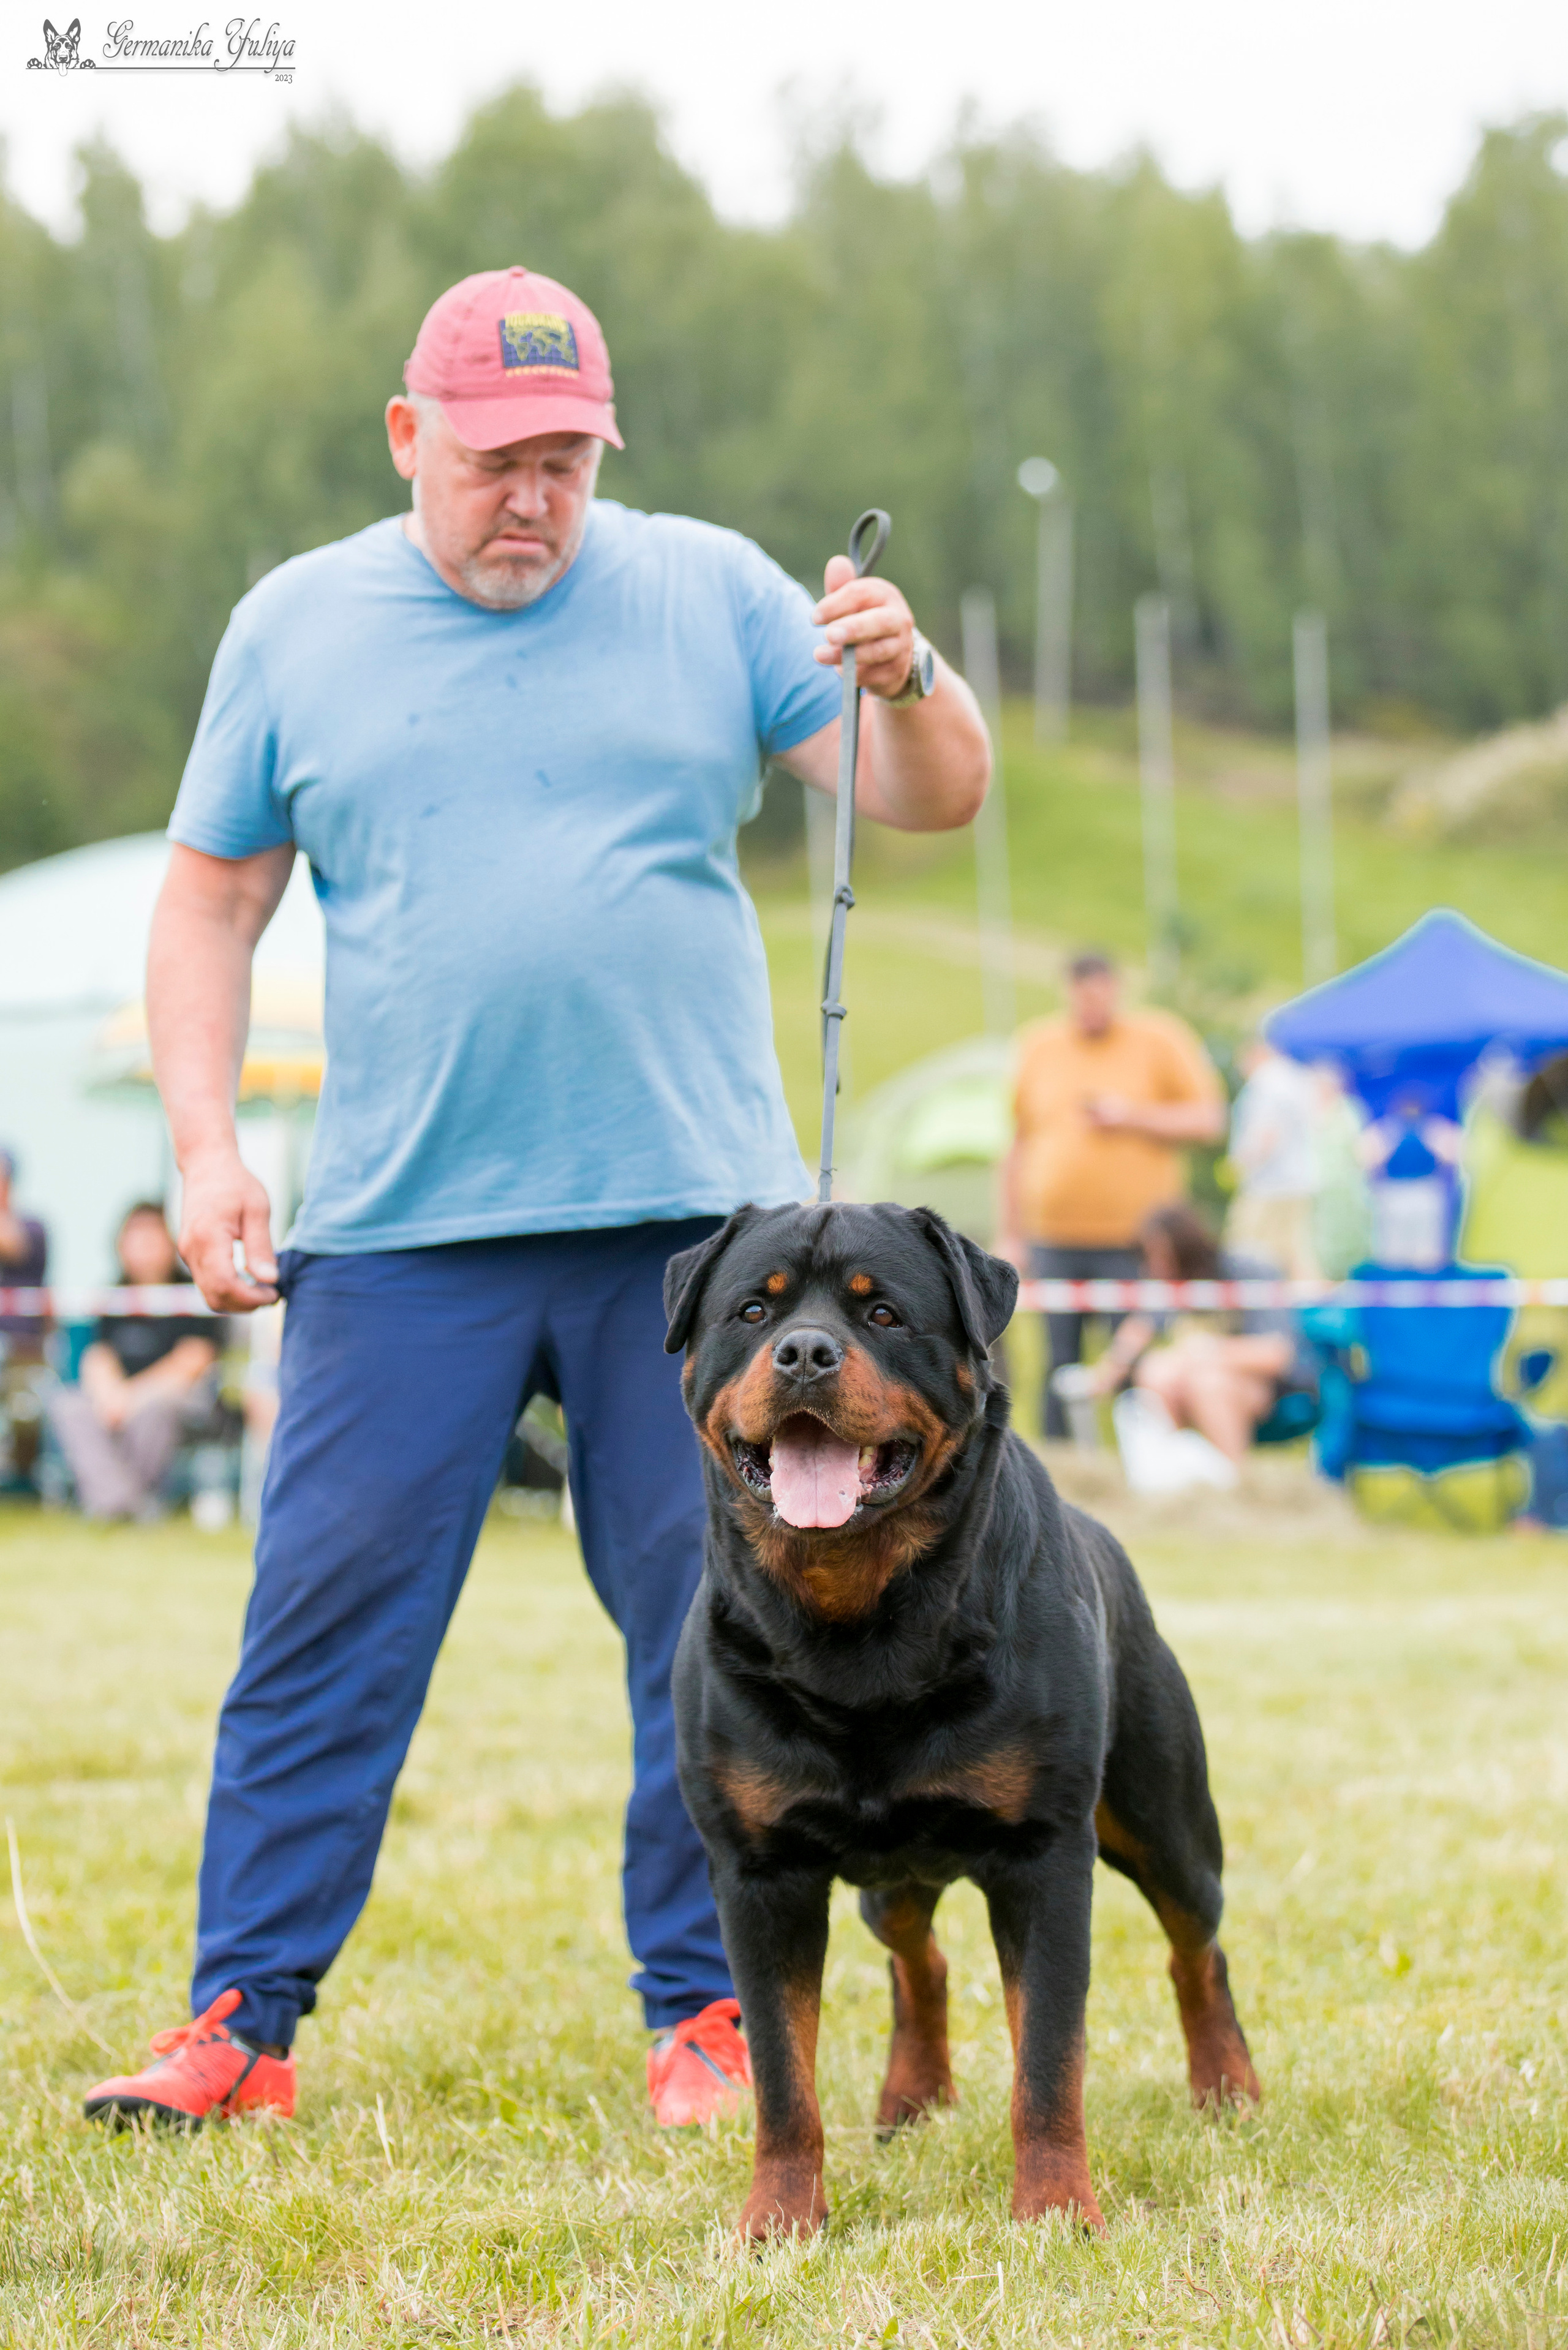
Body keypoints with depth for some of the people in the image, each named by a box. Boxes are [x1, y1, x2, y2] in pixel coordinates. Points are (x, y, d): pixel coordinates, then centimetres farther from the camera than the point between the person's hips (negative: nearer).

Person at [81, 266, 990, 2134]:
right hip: (399, 1231, 0)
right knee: (323, 1626, -2)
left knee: (717, 1630, 3)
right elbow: (210, 901, 12)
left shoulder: (710, 592, 6)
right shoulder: (297, 626, 8)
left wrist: (903, 682, -17)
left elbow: (933, 800, 5)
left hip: (692, 1215, 0)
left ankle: (706, 2016, 13)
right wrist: (204, 1145, 1)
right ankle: (243, 2017, 5)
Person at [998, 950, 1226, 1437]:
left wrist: (1133, 1116, -10)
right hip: (1054, 1242, 3)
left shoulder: (1160, 1041, 4)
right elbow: (1018, 1146, 15)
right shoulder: (1038, 1048, 12)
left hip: (1133, 1242, -3)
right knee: (1059, 1371, 2)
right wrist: (1011, 1236, 12)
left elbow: (1209, 1120, 2)